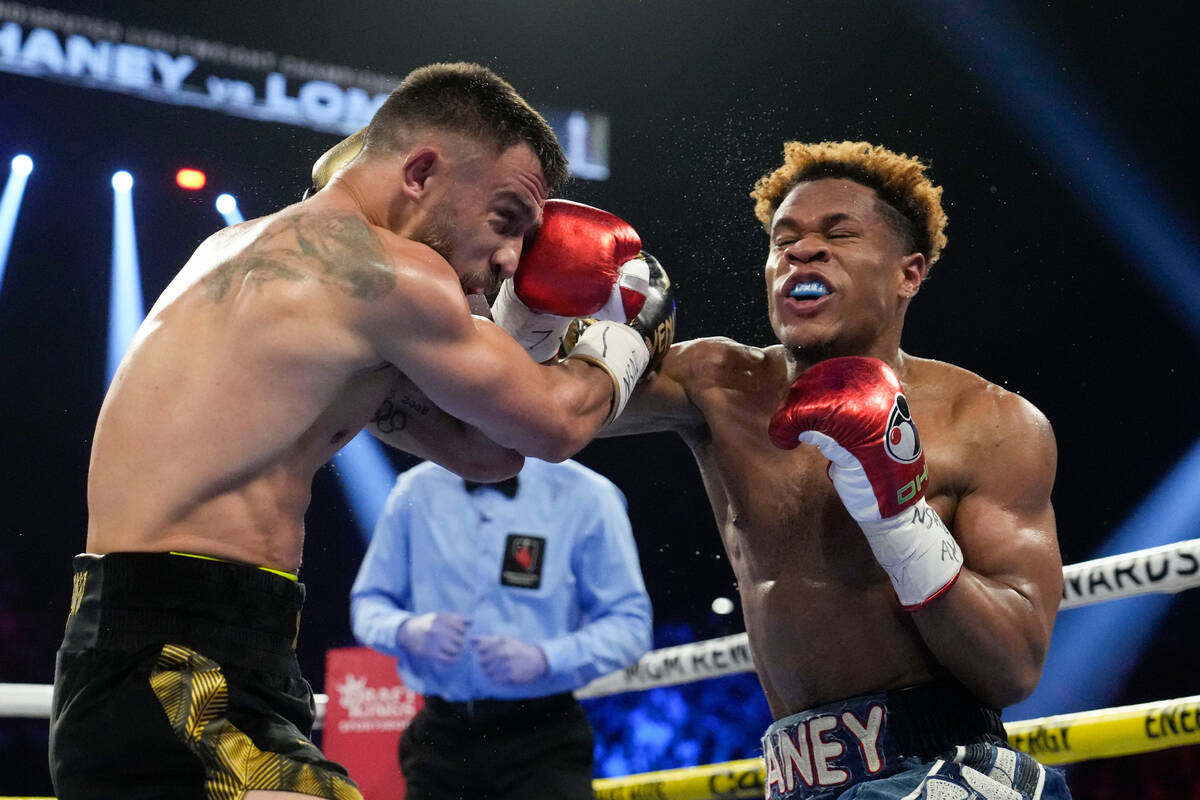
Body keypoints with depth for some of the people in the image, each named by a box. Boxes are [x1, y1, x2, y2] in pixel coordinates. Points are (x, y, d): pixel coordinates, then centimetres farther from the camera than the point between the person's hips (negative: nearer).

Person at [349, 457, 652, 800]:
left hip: (543, 744, -3)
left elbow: (630, 623, -4)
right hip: (440, 736, 3)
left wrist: (543, 658, -21)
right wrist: (406, 630, -12)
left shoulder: (585, 496, -3)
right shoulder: (416, 491, 6)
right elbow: (367, 601, 12)